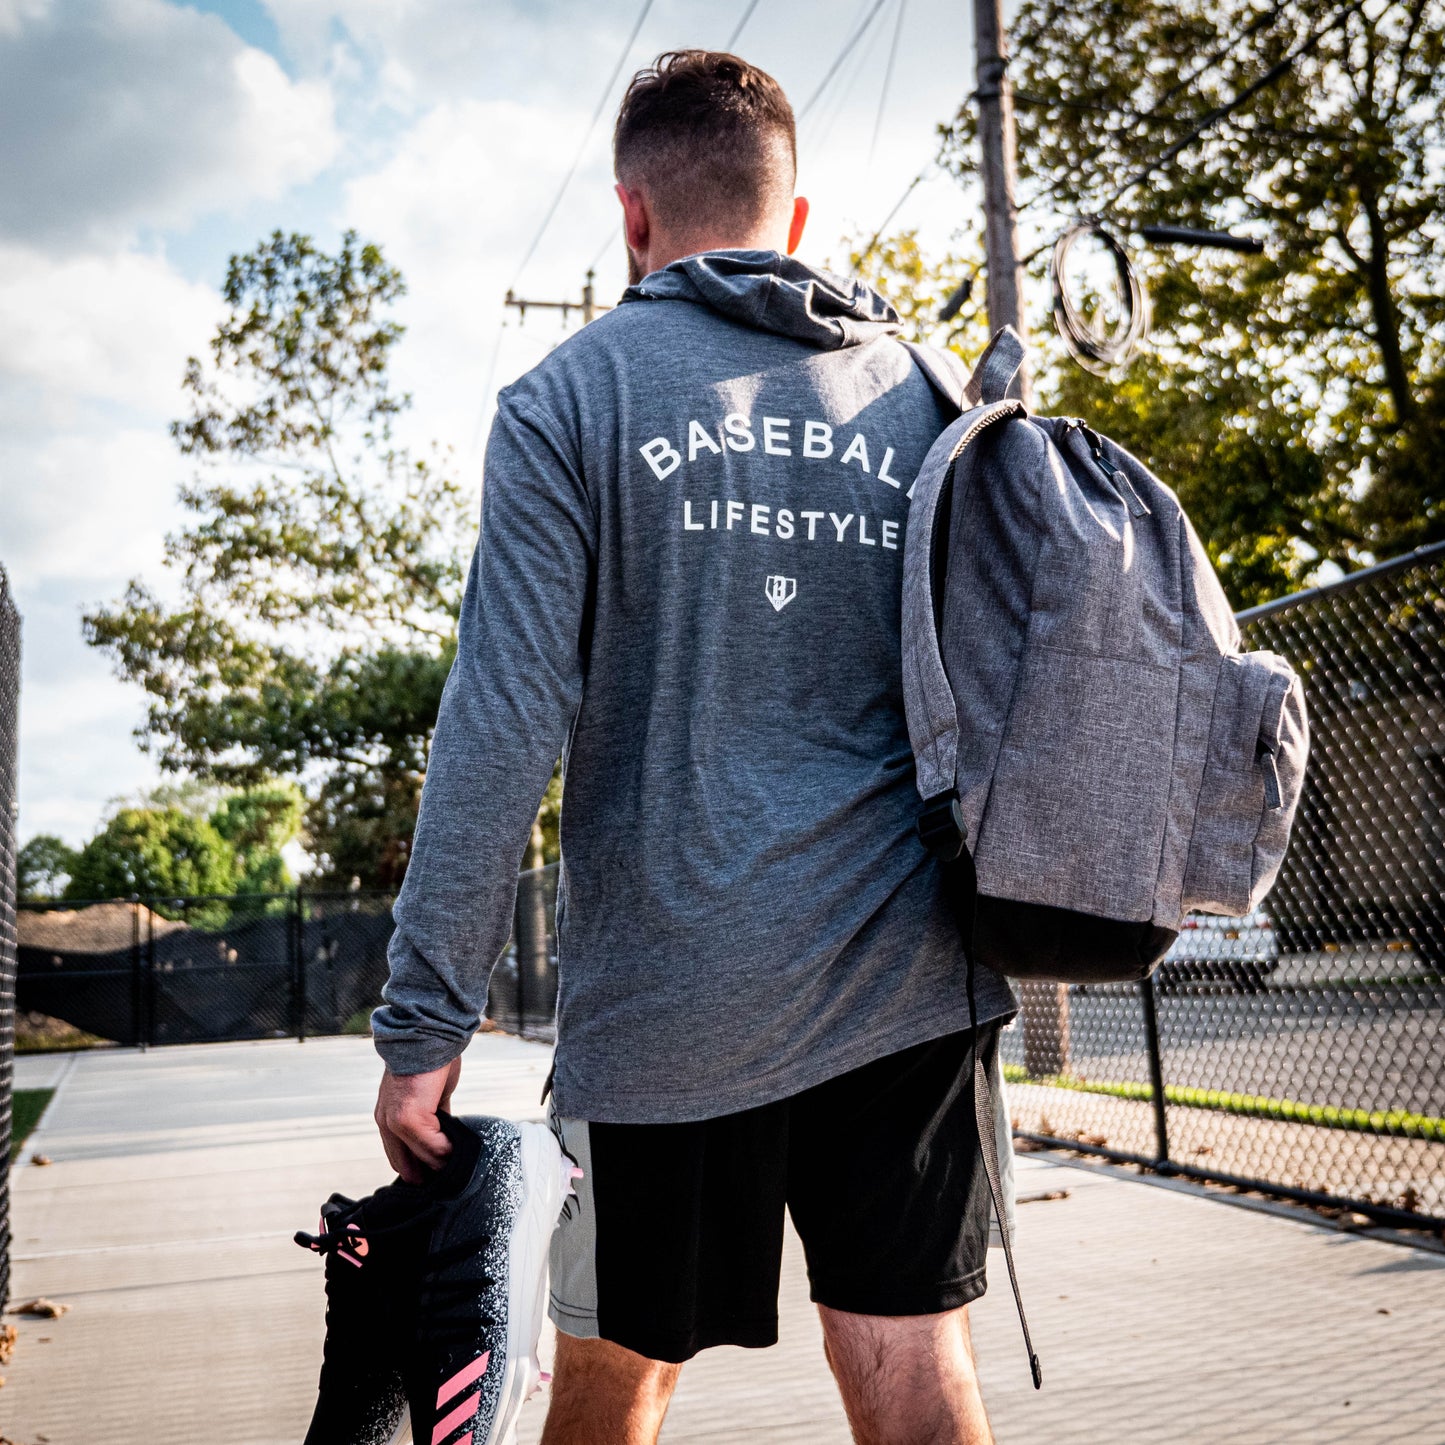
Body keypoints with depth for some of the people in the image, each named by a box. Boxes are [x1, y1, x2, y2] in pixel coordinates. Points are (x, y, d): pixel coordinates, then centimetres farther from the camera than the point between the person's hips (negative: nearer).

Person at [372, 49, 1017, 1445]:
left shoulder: (571, 396, -2)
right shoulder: (921, 395, 10)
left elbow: (504, 728, -11)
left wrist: (424, 1022, -7)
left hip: (668, 989, -3)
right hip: (908, 975, 3)